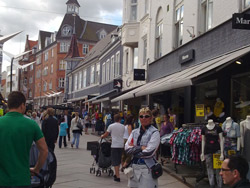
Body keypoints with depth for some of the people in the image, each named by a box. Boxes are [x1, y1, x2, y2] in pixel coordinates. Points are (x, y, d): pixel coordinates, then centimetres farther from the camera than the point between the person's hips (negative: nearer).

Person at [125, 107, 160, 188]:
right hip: (134, 167, 5)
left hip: (147, 167, -5)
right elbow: (127, 148, 0)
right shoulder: (135, 132, 11)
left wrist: (134, 148, -5)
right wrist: (141, 148, -12)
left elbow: (149, 152, -15)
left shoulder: (154, 132, -5)